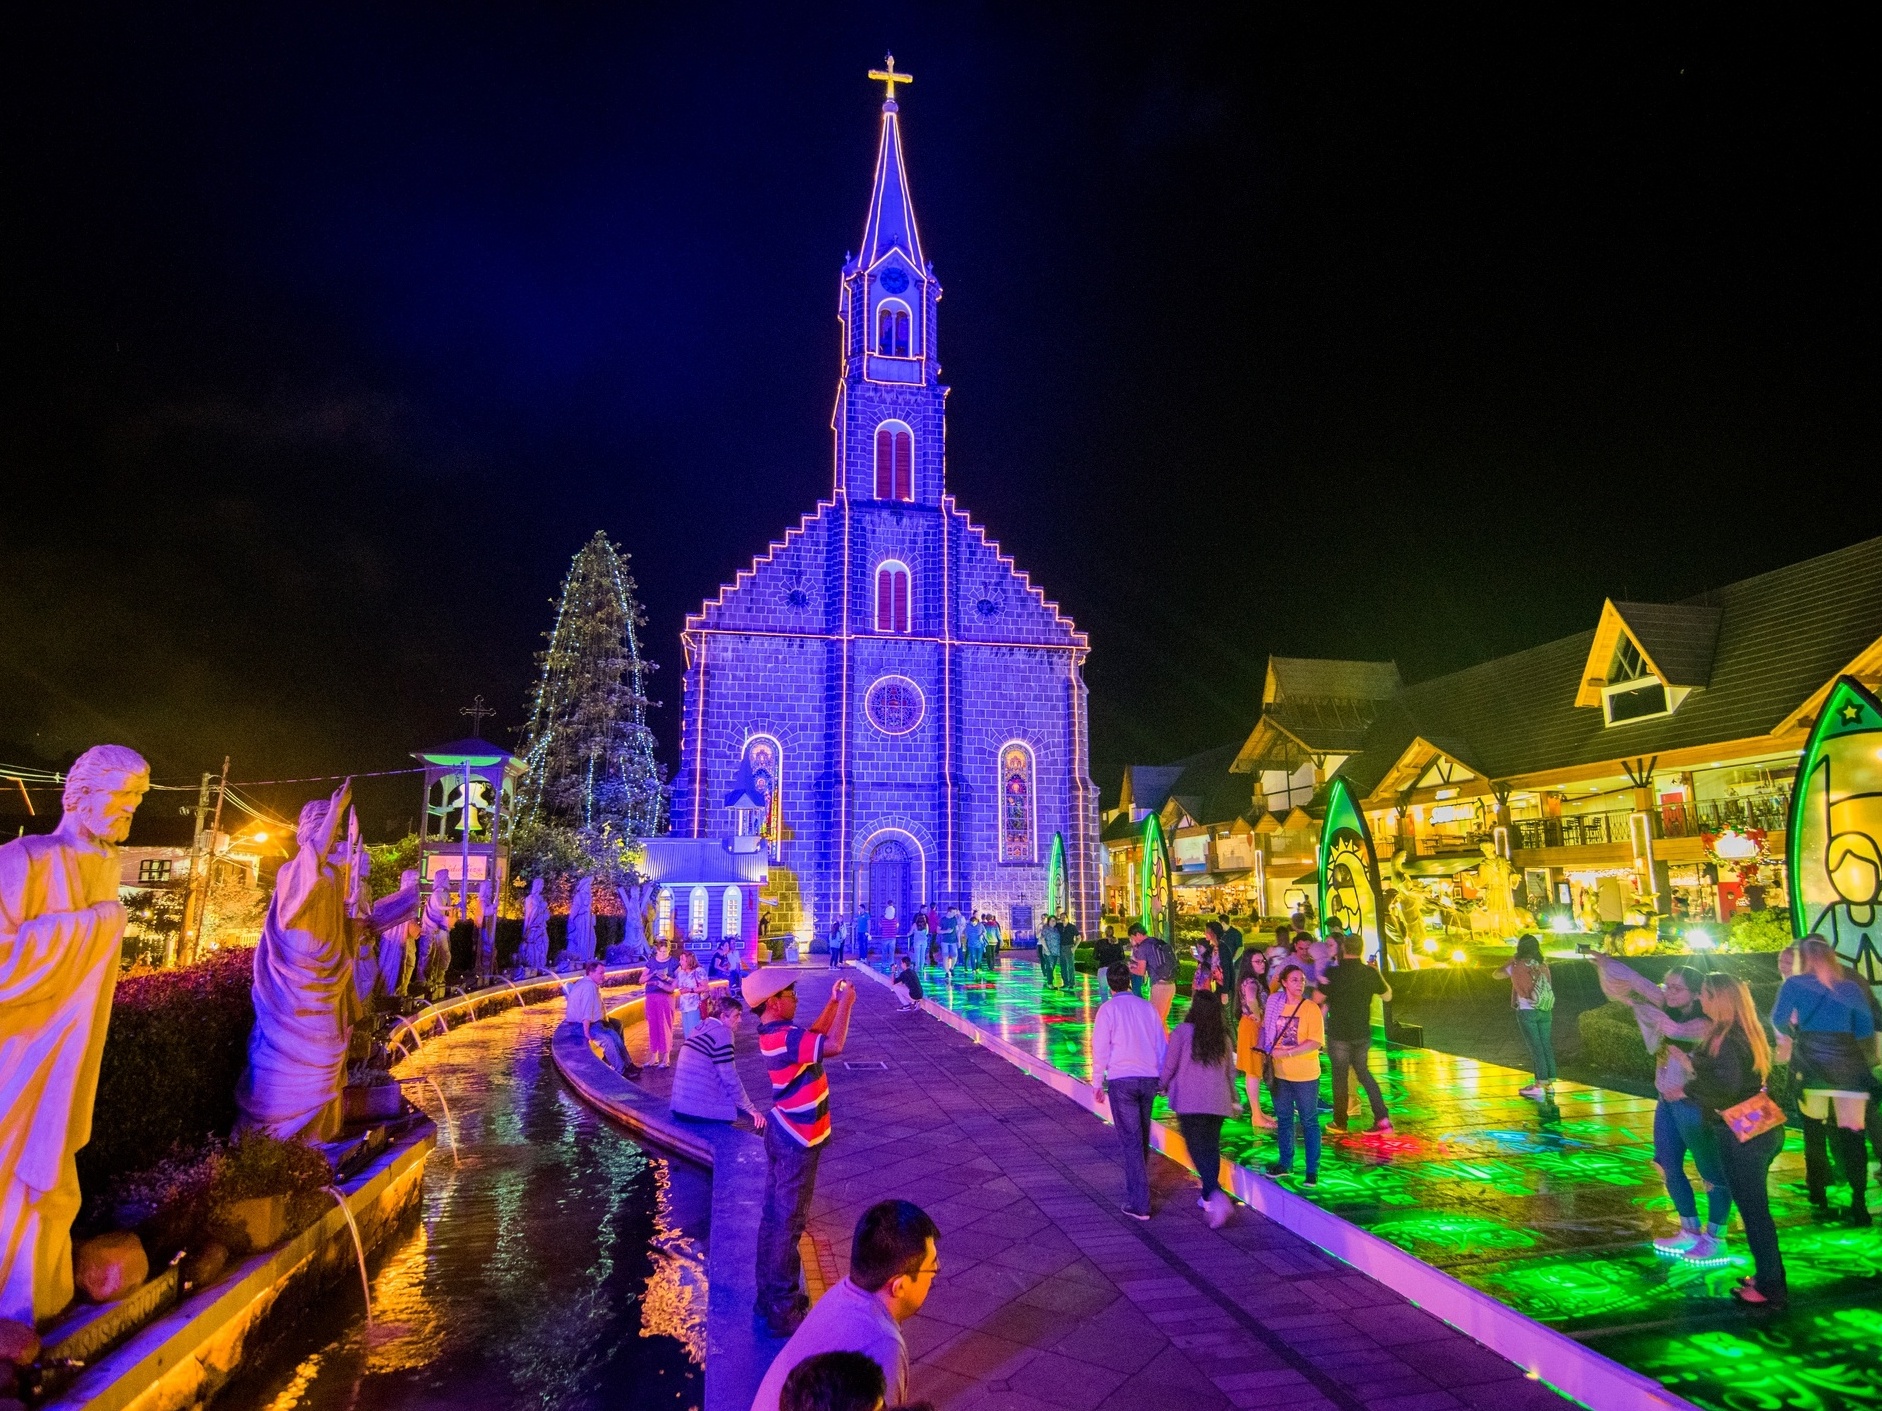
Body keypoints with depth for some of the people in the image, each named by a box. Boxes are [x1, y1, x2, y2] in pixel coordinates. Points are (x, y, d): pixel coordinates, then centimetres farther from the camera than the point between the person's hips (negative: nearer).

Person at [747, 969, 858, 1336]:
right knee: (788, 1223, 1)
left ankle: (770, 1296, 31)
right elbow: (833, 1045, -33)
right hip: (796, 1142, -10)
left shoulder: (775, 1033, 3)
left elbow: (814, 1036, 15)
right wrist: (845, 1004, -21)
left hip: (783, 1134, 10)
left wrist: (833, 1003, 6)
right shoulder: (784, 1037, -27)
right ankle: (782, 1310, 12)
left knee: (774, 1217, 18)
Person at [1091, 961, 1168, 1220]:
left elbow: (1100, 1048, -6)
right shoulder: (1148, 1007, 7)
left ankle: (1139, 1203, -3)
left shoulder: (1108, 1009, -5)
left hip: (1121, 1080, -4)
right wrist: (1163, 1077, 20)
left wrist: (1098, 1083, 2)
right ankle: (1138, 1186, 33)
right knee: (1142, 1137, 19)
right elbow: (1162, 1044, 11)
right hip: (1148, 1078, 4)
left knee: (1131, 1140, -1)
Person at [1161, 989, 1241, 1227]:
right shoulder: (1222, 1037, 7)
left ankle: (1216, 1194, -21)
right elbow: (1231, 1071, 15)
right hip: (1218, 1102, 5)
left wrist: (1163, 1085, 14)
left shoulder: (1182, 1032, -8)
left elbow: (1169, 1066, -5)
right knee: (1212, 1148, 15)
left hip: (1190, 1101, -5)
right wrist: (1233, 1099, 30)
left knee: (1198, 1149, -3)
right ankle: (1208, 1198, 21)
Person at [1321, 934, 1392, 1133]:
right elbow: (1387, 996, 11)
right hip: (1363, 1033, 4)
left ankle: (1340, 1122, 19)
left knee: (1340, 1075, 9)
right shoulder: (1370, 973, -5)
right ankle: (1382, 1119, 12)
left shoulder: (1333, 973, -15)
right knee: (1363, 1072, 19)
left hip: (1338, 1033, -4)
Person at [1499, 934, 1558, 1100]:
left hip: (1527, 1011, -4)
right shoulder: (1543, 965, 3)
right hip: (1546, 1011, 4)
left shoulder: (1517, 967, -9)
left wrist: (1511, 961, 12)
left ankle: (1540, 1085, 1)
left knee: (1536, 1047, -1)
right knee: (1547, 1046, 10)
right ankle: (1550, 1084, 15)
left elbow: (1497, 974, 2)